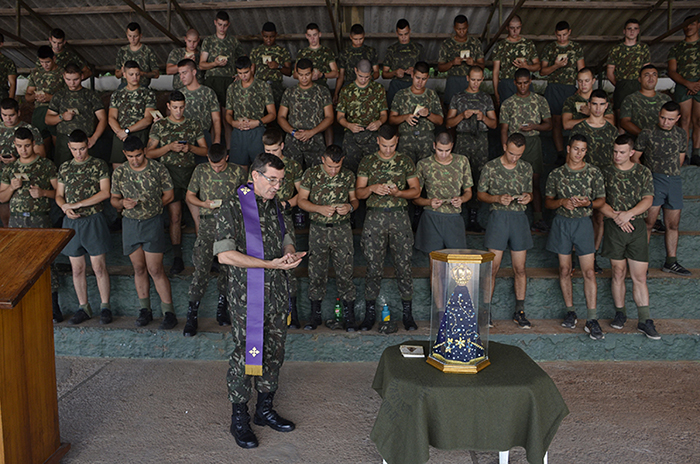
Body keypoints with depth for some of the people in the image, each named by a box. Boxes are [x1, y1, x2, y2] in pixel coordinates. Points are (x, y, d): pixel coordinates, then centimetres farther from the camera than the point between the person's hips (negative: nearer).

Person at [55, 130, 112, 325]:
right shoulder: (64, 168, 11)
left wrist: (78, 204, -15)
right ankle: (83, 307, 20)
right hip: (71, 222, 4)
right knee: (77, 269, 9)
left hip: (93, 221, -4)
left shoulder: (99, 164, -1)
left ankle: (105, 306, 11)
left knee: (99, 267, -1)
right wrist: (65, 207, -8)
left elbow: (105, 193, -11)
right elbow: (59, 195, 15)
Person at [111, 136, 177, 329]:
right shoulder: (119, 173, 2)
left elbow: (169, 195, 3)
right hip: (129, 224, 3)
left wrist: (150, 206, -4)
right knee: (139, 269, 10)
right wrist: (122, 203, -13)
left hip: (153, 222, -3)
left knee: (156, 270, -5)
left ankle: (168, 312, 2)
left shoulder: (158, 169, -5)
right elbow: (114, 199, 9)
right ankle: (145, 310, 22)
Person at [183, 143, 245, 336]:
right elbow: (189, 196, 9)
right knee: (201, 270, -6)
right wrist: (204, 204, -10)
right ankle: (192, 316, 4)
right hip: (208, 226, -1)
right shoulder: (200, 170, 3)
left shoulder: (237, 172, 3)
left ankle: (222, 307, 28)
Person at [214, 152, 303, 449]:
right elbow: (224, 255, -18)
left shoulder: (274, 206, 12)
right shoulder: (233, 208, -10)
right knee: (246, 353, 0)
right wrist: (270, 264, -21)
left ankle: (265, 409, 30)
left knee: (274, 352, 13)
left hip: (277, 294, 7)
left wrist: (290, 255, -3)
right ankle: (239, 419, 17)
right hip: (247, 296, -6)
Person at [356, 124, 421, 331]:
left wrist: (398, 192, -10)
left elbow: (416, 190, 8)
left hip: (399, 215, 0)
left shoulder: (405, 161, 9)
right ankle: (369, 312, 14)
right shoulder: (367, 162, 9)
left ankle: (407, 313, 9)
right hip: (375, 216, 0)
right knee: (374, 267, 2)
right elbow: (358, 192, 7)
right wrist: (372, 188, -13)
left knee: (404, 265, -1)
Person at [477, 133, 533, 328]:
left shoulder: (526, 168, 9)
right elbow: (480, 193, 4)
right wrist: (497, 198, -14)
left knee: (520, 268, 6)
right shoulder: (490, 167, -1)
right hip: (498, 217, -3)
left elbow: (529, 192, 18)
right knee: (493, 267, -3)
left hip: (519, 218, 3)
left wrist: (528, 197, -6)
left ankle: (519, 312, 16)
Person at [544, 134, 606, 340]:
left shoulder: (594, 173, 2)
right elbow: (547, 202, 7)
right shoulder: (556, 174, 3)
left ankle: (592, 320, -1)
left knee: (589, 271, -5)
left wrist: (588, 202, -15)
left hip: (584, 223, -1)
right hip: (562, 223, 1)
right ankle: (570, 311, 21)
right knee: (565, 269, 6)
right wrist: (562, 201, -13)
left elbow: (601, 200, 6)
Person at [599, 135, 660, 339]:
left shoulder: (643, 172, 5)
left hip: (637, 226, 0)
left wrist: (628, 214, -19)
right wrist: (616, 216, -16)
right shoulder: (606, 172, 4)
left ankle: (645, 321, 7)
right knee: (618, 273, 8)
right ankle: (620, 312, 23)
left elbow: (648, 200, -4)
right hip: (614, 228, 0)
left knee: (640, 276, 1)